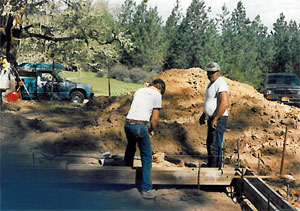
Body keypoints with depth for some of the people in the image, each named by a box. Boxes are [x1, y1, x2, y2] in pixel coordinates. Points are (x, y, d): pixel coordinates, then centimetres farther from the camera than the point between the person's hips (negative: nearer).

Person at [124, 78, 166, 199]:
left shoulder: (139, 91, 20)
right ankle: (146, 189, 8)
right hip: (140, 126, -6)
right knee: (147, 157, 5)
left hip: (128, 123, 6)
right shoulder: (157, 95, 3)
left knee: (130, 147, 33)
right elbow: (155, 118, 1)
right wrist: (151, 130, 19)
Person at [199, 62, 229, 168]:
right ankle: (210, 166, 35)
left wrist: (215, 119, -25)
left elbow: (224, 103, -27)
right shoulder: (212, 83, 15)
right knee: (210, 143, 20)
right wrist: (203, 115, 25)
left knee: (215, 146, -9)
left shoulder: (221, 84, -17)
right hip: (212, 118, 11)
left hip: (218, 119, -11)